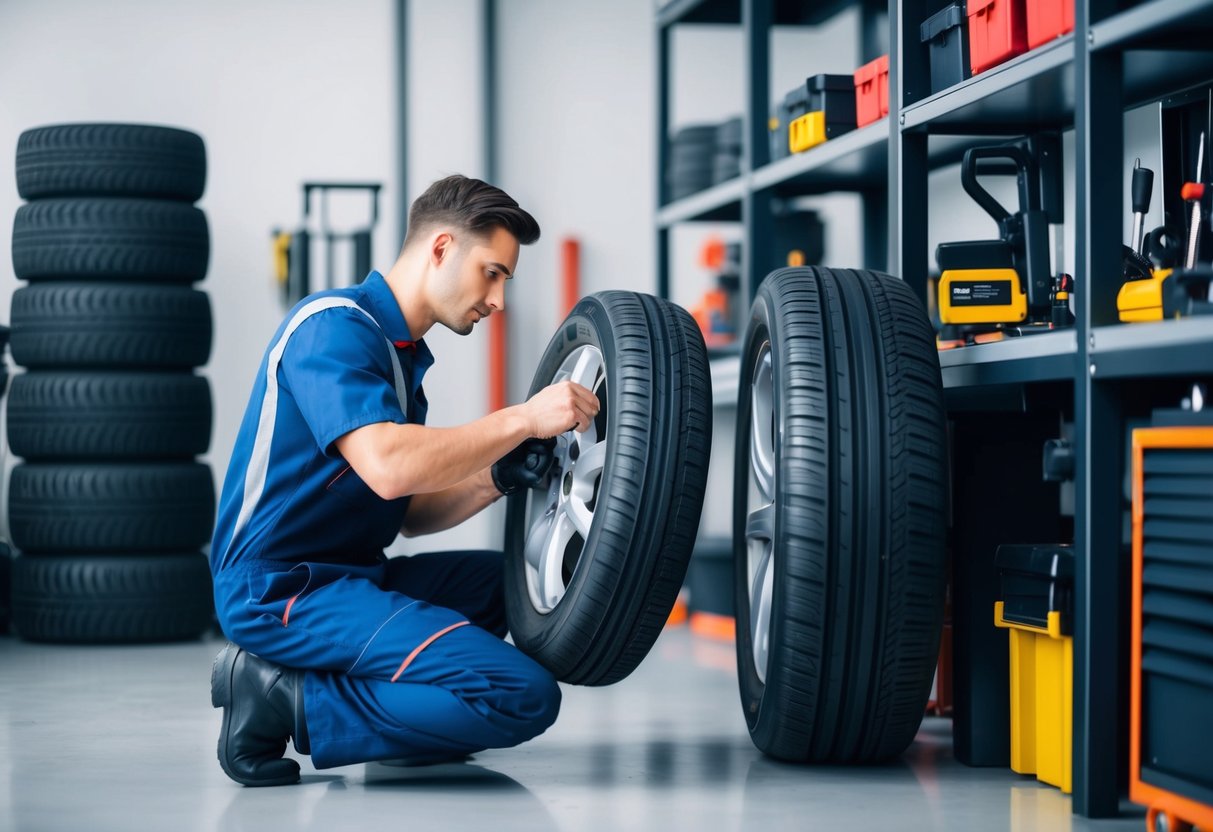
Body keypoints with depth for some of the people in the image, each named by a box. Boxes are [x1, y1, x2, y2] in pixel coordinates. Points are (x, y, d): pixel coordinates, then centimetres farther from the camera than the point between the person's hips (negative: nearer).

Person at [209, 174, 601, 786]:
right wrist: (522, 419, -21)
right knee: (524, 695, -20)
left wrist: (496, 480, 0)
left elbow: (410, 512, 18)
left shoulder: (401, 353, 19)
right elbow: (387, 467, -28)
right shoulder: (335, 324, -12)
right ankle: (289, 701, -13)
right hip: (280, 591, -10)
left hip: (346, 576, 10)